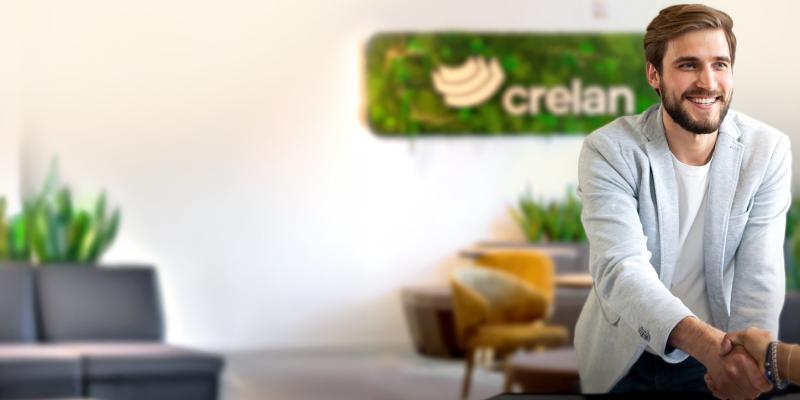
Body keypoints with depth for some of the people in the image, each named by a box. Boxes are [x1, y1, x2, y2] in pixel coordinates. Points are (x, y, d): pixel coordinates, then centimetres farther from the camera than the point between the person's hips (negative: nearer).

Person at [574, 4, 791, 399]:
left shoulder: (768, 150, -11)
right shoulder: (608, 151, -17)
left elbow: (759, 276, -13)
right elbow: (619, 266, -30)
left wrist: (747, 360, -28)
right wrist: (706, 342, -45)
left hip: (715, 356, 1)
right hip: (624, 357, -1)